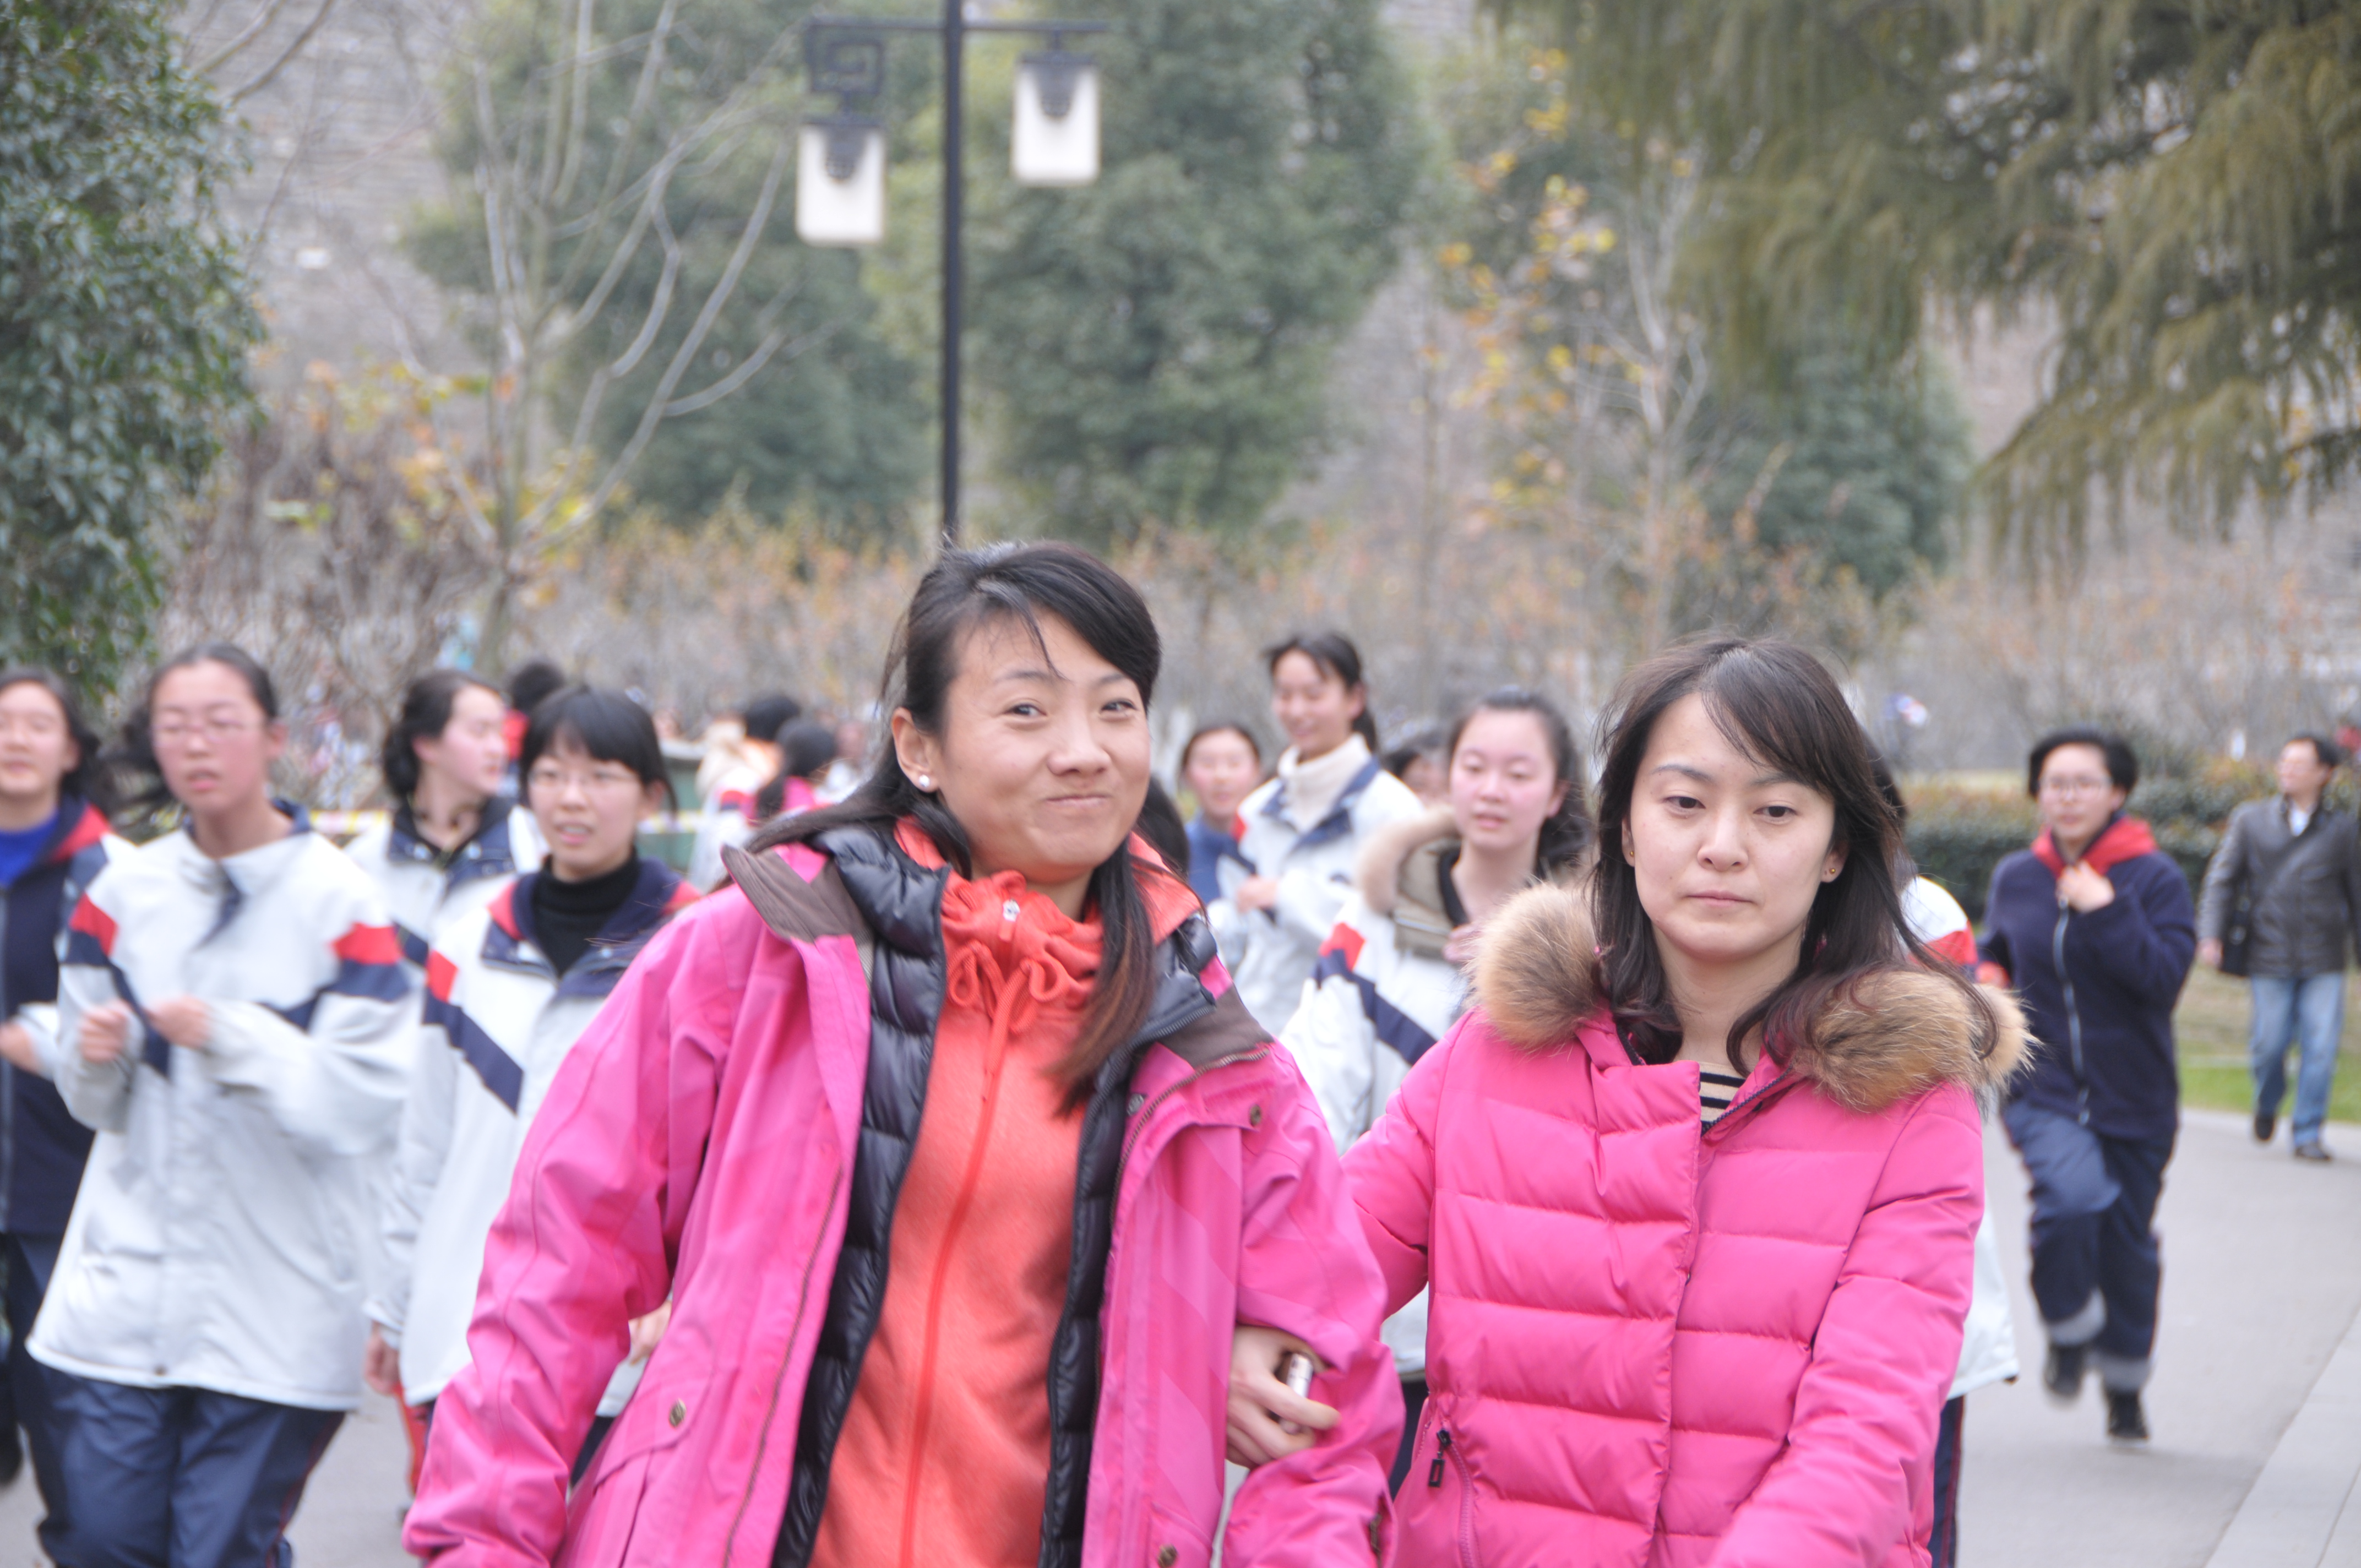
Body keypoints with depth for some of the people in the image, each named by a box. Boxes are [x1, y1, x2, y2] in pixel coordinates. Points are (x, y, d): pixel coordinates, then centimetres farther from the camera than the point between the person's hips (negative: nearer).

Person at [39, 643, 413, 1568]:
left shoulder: (337, 901, -4)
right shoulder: (125, 893, 9)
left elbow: (366, 1100, -12)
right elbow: (93, 1103, 14)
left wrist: (230, 1036, -20)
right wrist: (94, 1054, -8)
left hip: (273, 1311, -4)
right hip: (124, 1287, 4)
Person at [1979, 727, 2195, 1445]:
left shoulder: (2155, 878, -6)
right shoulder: (2016, 878, 5)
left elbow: (2165, 977, -17)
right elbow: (1995, 952, 23)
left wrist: (2108, 912, -25)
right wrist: (1988, 984, 1)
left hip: (2132, 1095, 0)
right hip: (2042, 1088, 0)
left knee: (2127, 1240, 9)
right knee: (2073, 1193, -28)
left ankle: (2125, 1387, 32)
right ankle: (2069, 1332, -3)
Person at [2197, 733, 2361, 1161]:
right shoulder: (2251, 820, 6)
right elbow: (2223, 880, 4)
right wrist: (2210, 934, -9)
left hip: (2324, 962, 0)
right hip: (2269, 957, 0)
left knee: (2320, 1048, -6)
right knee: (2270, 1044, 1)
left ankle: (2308, 1135, 4)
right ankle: (2268, 1103, 32)